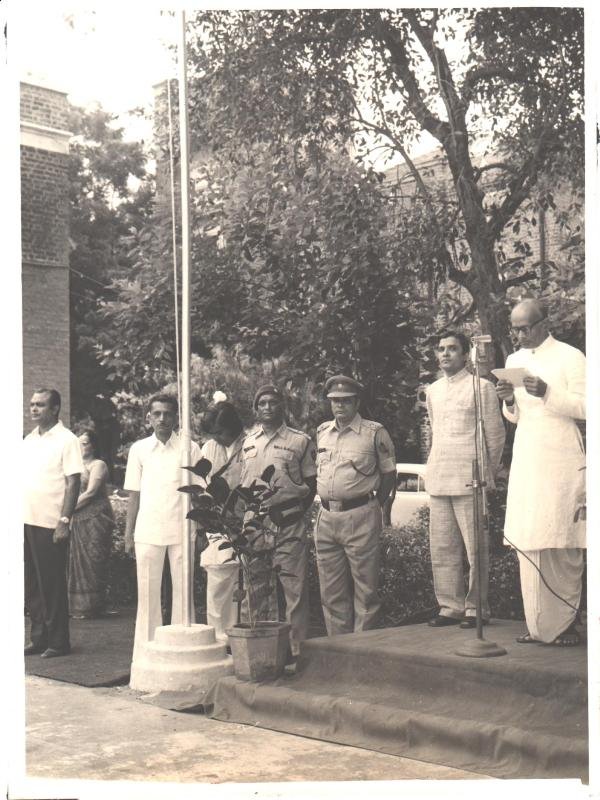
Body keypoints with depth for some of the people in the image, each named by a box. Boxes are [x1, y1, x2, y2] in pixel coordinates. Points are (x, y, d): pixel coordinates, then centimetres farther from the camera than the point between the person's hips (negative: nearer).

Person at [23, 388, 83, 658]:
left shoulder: (66, 440, -6)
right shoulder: (28, 440, 14)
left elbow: (73, 484, -10)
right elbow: (22, 480, 18)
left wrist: (64, 521, -17)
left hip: (50, 524, -7)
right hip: (26, 522, 7)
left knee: (52, 585, 0)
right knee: (31, 585, 11)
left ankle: (58, 642, 9)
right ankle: (39, 638, 21)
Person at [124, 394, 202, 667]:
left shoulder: (190, 448, 2)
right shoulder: (139, 449, 7)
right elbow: (134, 494, 9)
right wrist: (128, 534, 5)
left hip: (181, 531, -1)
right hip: (147, 532, 1)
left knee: (183, 590, 3)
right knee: (147, 593, 3)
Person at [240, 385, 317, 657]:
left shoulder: (300, 441, 2)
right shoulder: (248, 442, 14)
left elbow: (312, 484, 4)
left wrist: (296, 513, -2)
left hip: (288, 519, -4)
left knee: (293, 584, -5)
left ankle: (296, 645, 1)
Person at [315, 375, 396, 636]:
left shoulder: (374, 432, -2)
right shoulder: (322, 432, 13)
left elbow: (389, 474, 2)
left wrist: (373, 507, -2)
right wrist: (325, 502, 12)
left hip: (360, 516, -5)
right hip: (326, 517, 5)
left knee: (364, 587, -2)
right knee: (331, 589, 10)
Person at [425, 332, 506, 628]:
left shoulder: (481, 387, -1)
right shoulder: (433, 390, 16)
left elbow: (496, 434, 0)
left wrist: (486, 472, 3)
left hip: (469, 480, -6)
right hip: (437, 479, 6)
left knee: (475, 548, -2)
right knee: (442, 548, 6)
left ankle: (475, 608, 4)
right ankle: (451, 607, 12)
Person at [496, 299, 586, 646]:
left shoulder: (570, 357, -3)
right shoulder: (515, 360, 16)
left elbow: (586, 407, -8)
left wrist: (548, 393, -20)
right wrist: (509, 400, 0)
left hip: (561, 463, -5)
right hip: (526, 461, 6)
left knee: (562, 546, -5)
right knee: (527, 544, 1)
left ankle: (565, 623, 1)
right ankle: (539, 624, 7)